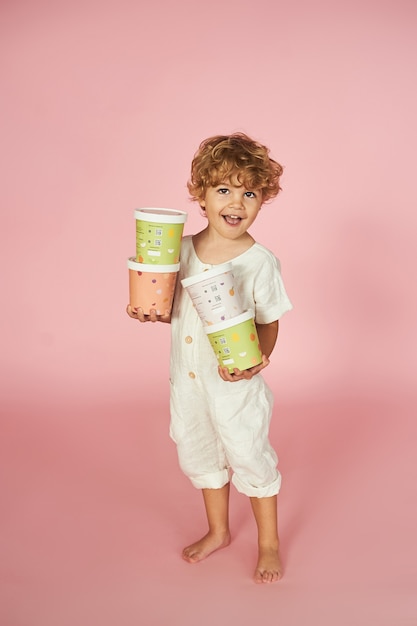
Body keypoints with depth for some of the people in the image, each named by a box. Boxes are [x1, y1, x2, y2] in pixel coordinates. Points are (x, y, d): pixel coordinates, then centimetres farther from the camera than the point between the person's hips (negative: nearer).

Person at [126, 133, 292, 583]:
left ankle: (269, 543, 35)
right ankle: (218, 531, 46)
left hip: (238, 385, -5)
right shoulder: (181, 249, -3)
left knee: (250, 458, 10)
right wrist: (151, 312, -11)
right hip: (188, 379, 5)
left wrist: (257, 357, -28)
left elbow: (269, 324, -10)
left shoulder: (260, 262, -16)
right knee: (200, 456, 21)